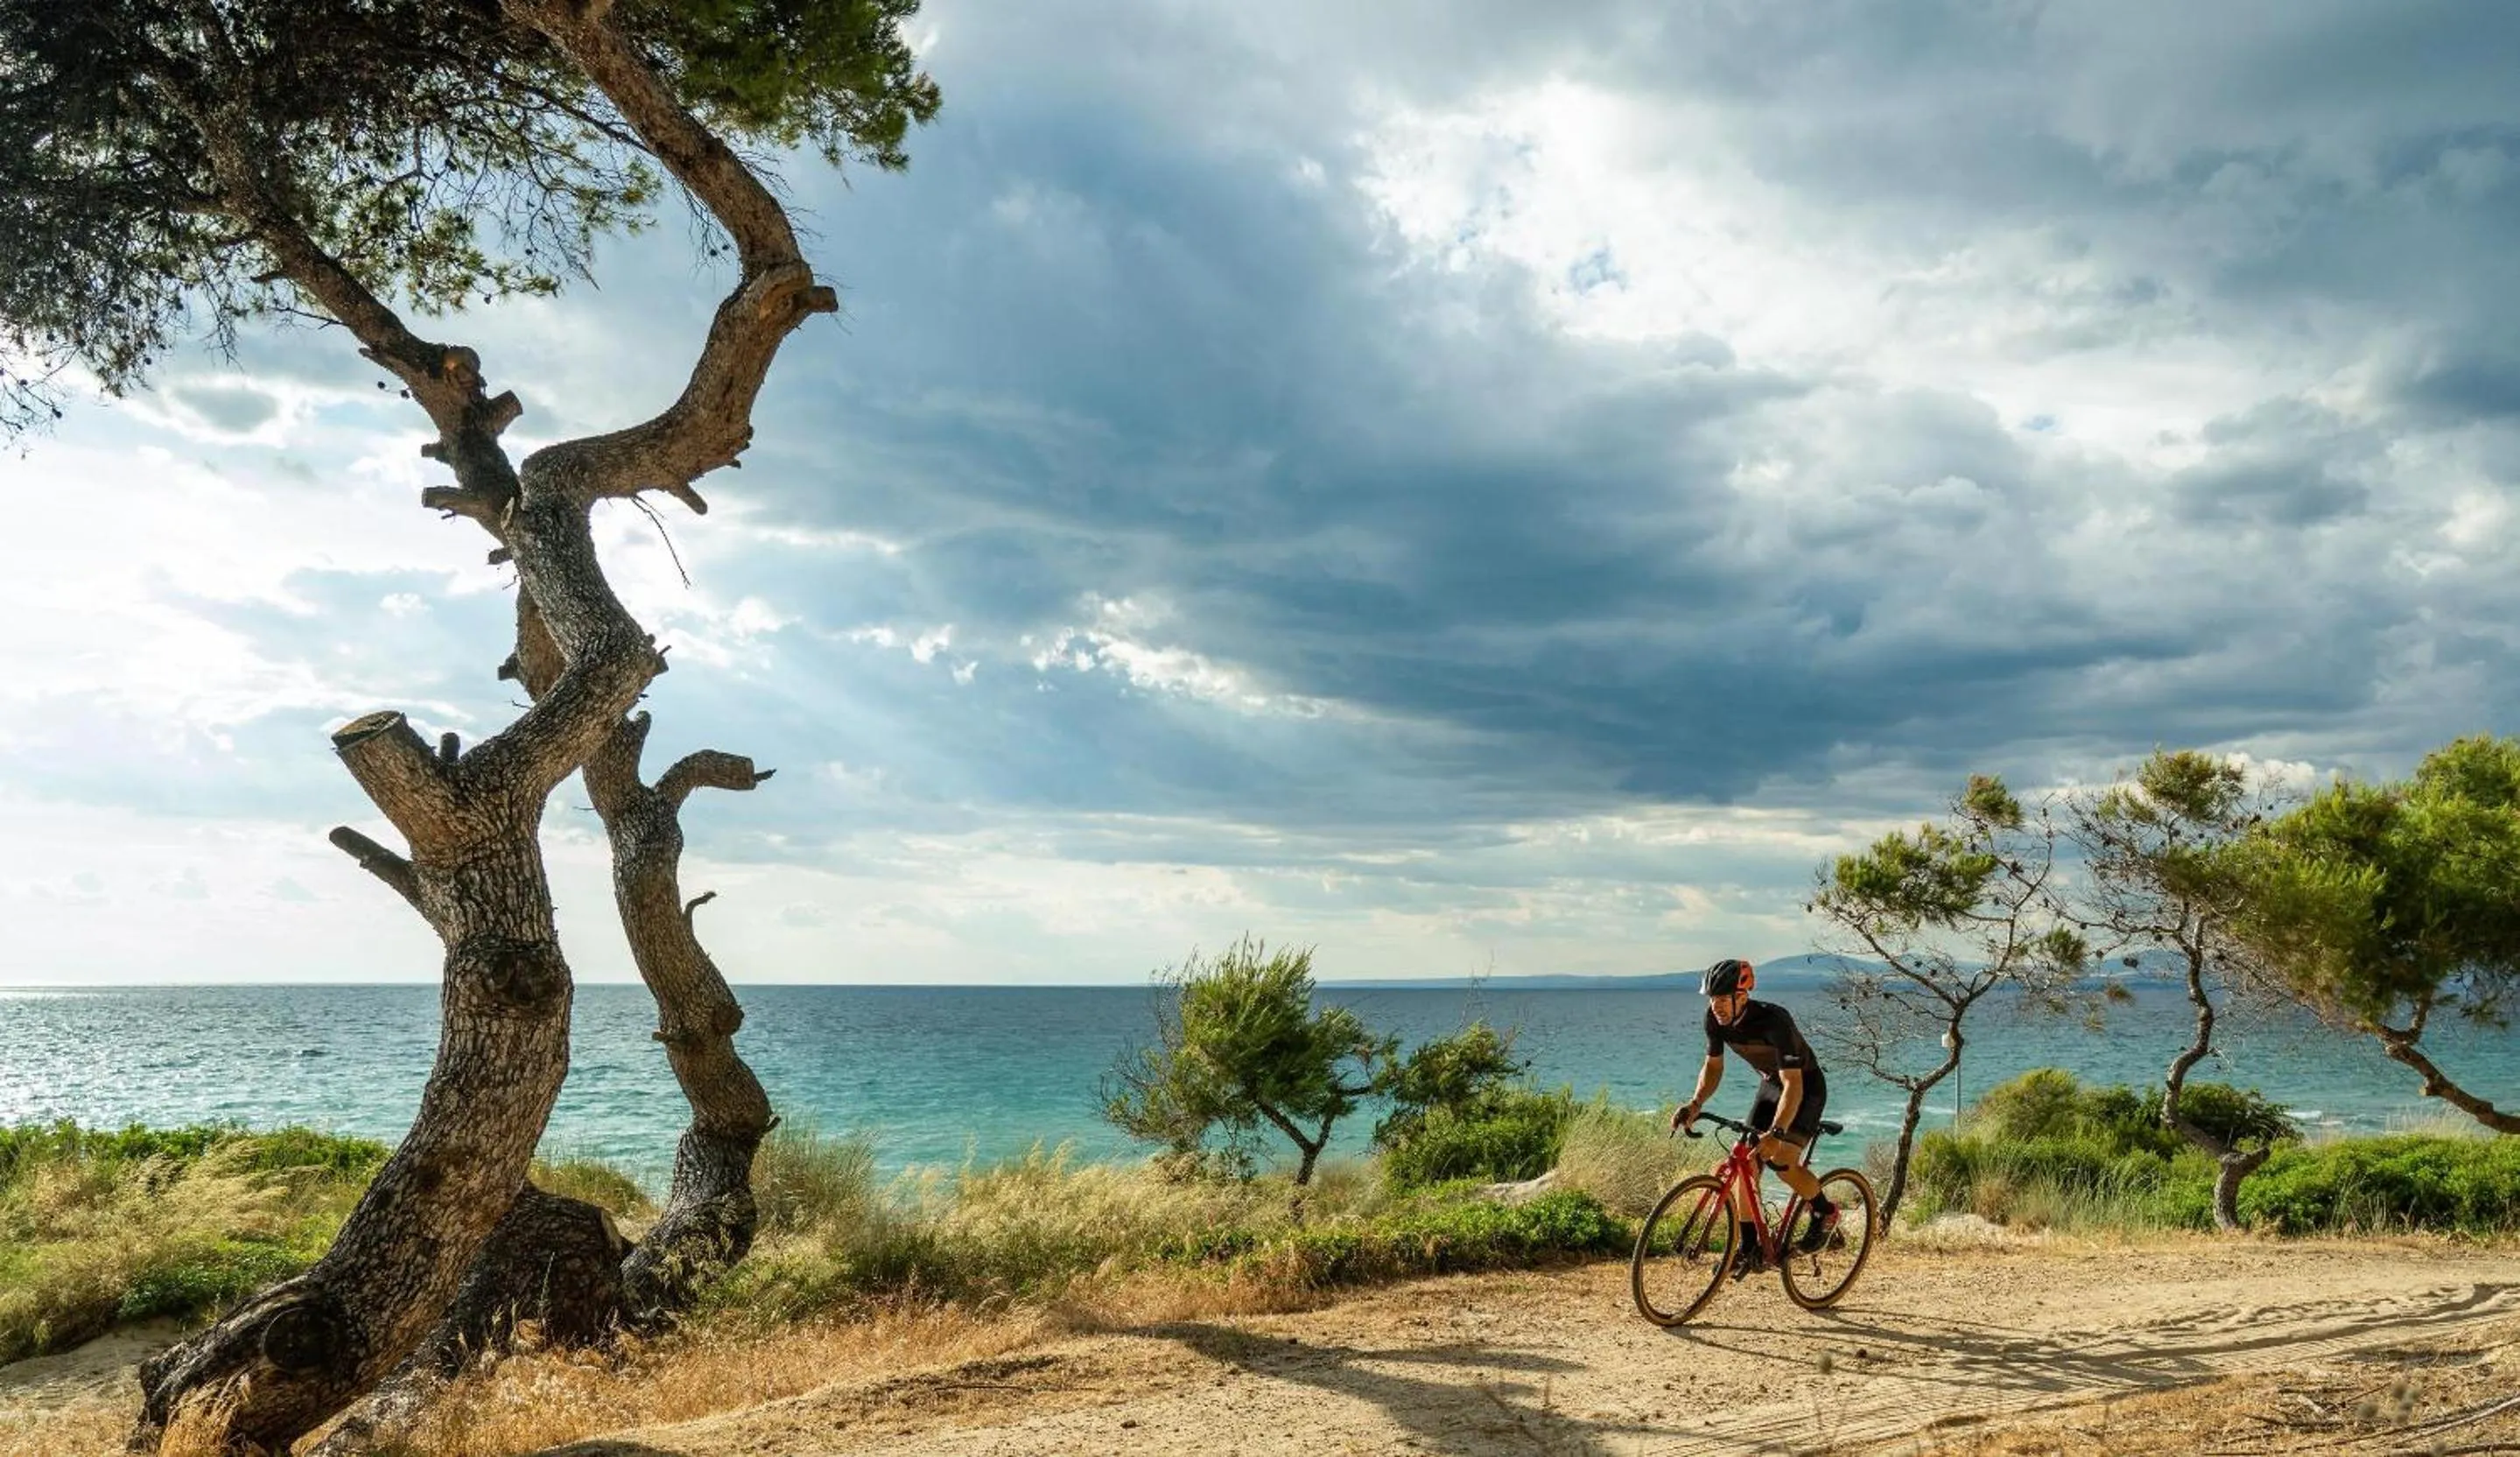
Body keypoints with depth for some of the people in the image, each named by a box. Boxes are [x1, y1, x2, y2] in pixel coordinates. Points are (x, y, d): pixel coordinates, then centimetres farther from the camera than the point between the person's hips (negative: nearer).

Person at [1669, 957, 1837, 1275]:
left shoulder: (1774, 1020, -36)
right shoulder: (1716, 1019, -16)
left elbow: (1793, 1085, -39)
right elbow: (1713, 1066, -2)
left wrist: (1776, 1132, -51)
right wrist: (1695, 1104, -20)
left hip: (1806, 1088, -7)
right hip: (1770, 1084, 7)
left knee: (1781, 1160, -22)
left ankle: (1825, 1212, 5)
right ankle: (1748, 1248, 4)